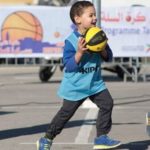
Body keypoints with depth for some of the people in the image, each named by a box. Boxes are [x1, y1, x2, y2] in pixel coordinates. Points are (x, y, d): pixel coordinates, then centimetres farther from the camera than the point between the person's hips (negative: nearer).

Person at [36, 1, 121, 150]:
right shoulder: (71, 41, -18)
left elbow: (108, 57, 3)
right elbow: (69, 65, -20)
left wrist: (103, 50, -18)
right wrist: (79, 52, -33)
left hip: (95, 83, 5)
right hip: (75, 86, -5)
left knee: (107, 103, -9)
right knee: (66, 112, 2)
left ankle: (101, 137, 0)